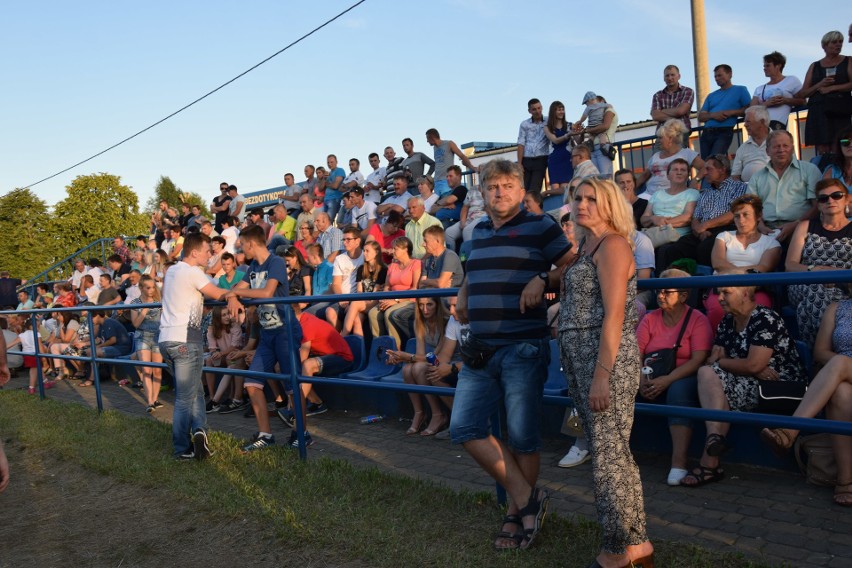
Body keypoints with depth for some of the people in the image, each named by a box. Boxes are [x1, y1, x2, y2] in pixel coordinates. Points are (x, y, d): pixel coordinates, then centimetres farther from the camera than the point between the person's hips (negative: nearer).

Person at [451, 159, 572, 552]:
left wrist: (542, 280, -17)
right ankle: (527, 497, 12)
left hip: (524, 347, -6)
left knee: (521, 437, 2)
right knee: (464, 427, -2)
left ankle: (517, 511, 24)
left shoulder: (540, 227, -1)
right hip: (480, 349, 6)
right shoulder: (478, 232, 17)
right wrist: (462, 296, 14)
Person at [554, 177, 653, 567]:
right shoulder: (585, 247, 17)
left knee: (609, 454, -4)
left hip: (607, 357, -9)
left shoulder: (613, 244, -9)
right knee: (606, 451, 14)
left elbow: (614, 315, -17)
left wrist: (601, 375, -20)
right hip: (578, 358, 9)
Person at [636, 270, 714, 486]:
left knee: (679, 389, -37)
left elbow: (698, 360, -13)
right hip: (652, 381, 4)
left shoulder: (698, 320, -1)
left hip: (682, 380, -4)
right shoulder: (650, 319, 10)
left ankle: (679, 463, -35)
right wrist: (641, 379, -18)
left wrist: (667, 380, -24)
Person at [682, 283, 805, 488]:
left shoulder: (765, 319, -11)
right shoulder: (726, 323, 13)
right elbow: (712, 359, 4)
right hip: (752, 385, 7)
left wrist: (720, 362, -5)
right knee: (707, 373, -16)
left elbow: (753, 365, -20)